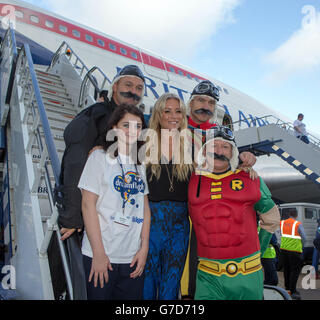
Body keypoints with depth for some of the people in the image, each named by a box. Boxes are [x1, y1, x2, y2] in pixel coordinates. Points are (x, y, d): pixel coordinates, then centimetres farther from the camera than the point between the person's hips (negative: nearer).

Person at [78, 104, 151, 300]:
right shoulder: (100, 157, -3)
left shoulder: (141, 164, 11)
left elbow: (145, 208, 9)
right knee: (100, 295, 6)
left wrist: (144, 248, 1)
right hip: (101, 256, -4)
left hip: (134, 257, 4)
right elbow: (88, 205, -9)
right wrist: (99, 253, -13)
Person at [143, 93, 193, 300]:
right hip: (151, 216, -2)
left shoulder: (189, 145, 7)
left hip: (179, 220, 2)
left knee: (172, 280, 12)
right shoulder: (146, 142, 1)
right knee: (148, 276, 8)